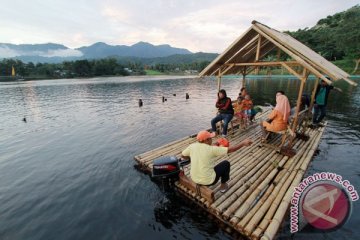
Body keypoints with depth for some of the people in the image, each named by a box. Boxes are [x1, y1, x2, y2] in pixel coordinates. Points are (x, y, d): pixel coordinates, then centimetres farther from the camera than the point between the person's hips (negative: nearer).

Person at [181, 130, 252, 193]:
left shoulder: (192, 146, -9)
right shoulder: (212, 149, -20)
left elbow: (183, 155, 6)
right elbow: (231, 149, -13)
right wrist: (243, 143, 0)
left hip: (194, 179, 5)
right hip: (208, 181, -5)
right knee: (226, 163, 13)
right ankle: (223, 186, 29)